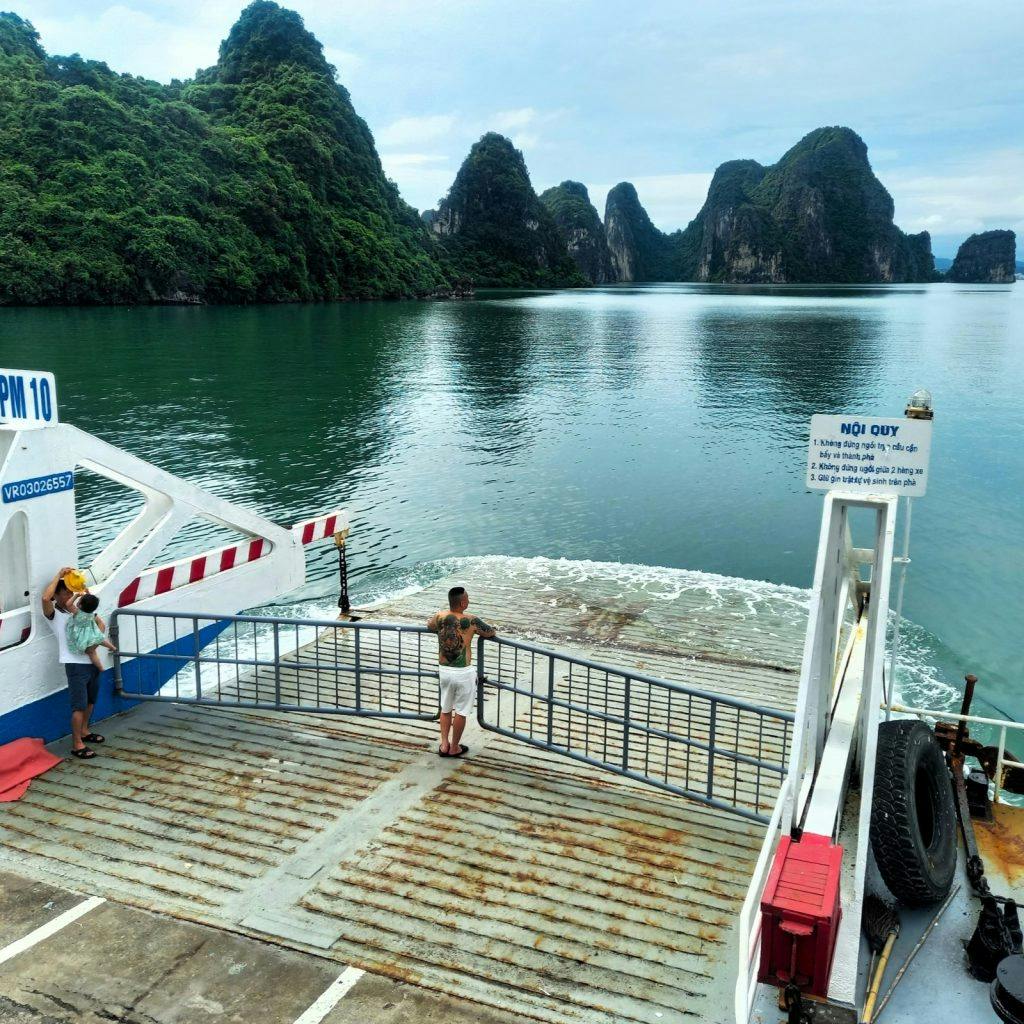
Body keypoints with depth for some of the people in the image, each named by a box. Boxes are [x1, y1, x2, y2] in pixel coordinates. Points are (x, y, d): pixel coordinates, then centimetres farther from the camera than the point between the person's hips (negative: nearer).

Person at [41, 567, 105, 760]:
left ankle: (84, 731, 38)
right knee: (79, 705, -7)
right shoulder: (53, 613, -5)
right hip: (75, 664, -7)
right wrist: (59, 575, -20)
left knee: (90, 700, 20)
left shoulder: (79, 608, 14)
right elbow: (45, 597, -26)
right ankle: (77, 745, -1)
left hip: (92, 661, 7)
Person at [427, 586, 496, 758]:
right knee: (461, 711, 11)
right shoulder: (471, 621, -16)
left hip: (444, 670, 4)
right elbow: (491, 633, 1)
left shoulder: (439, 617, -5)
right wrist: (492, 630, 23)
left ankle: (444, 744, 24)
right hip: (463, 672, -4)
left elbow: (429, 624, 19)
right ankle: (454, 748, 22)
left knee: (446, 708, 22)